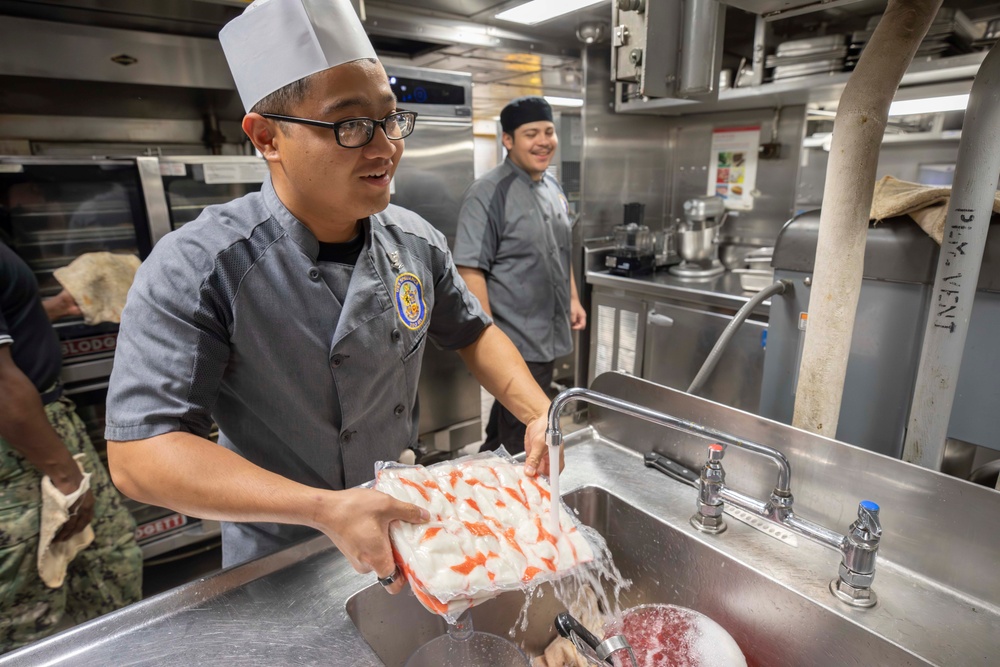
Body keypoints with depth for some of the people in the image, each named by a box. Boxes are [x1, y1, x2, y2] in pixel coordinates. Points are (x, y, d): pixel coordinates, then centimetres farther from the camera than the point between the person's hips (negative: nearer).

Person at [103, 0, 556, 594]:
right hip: (279, 569, -4)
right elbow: (138, 453, -27)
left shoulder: (416, 242, -9)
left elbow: (472, 332, 3)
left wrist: (541, 414, -13)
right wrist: (325, 510, -38)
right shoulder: (195, 270, -25)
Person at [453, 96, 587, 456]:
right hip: (514, 342, -8)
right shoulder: (489, 193, -16)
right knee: (520, 444, 2)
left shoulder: (552, 187, 11)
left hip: (549, 335, 8)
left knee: (506, 426, 24)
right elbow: (470, 269, -20)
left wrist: (573, 299, 16)